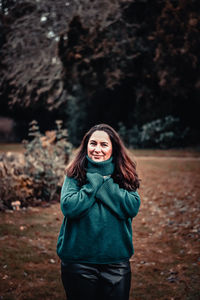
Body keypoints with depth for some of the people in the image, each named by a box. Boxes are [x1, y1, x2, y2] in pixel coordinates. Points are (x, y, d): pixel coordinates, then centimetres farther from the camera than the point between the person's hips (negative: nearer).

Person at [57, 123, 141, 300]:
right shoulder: (75, 175, -1)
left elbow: (133, 207, -13)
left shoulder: (123, 174, 3)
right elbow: (68, 207, -18)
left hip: (116, 261, 1)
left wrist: (104, 181, -13)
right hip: (79, 260, -1)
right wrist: (96, 180, -13)